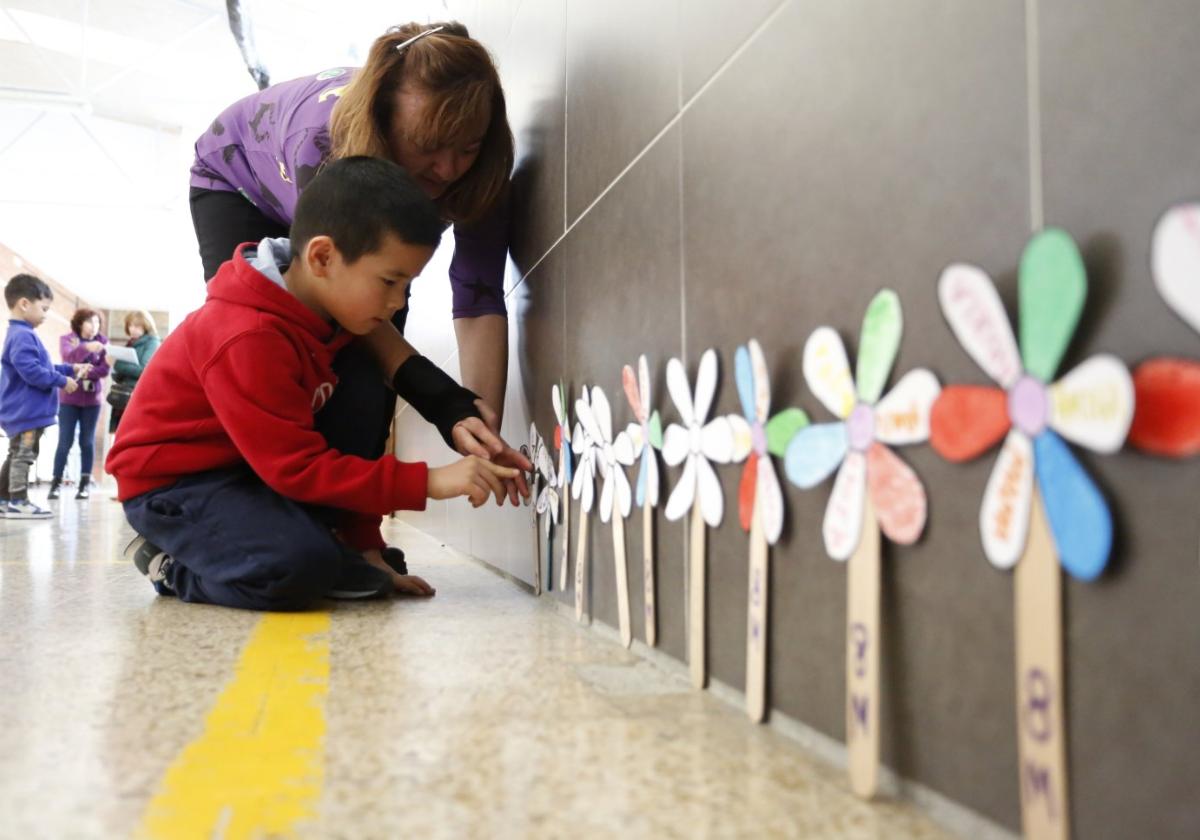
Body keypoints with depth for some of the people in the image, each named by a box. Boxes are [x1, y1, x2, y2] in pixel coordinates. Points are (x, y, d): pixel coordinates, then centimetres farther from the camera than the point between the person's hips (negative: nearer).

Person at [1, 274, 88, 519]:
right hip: (27, 411, -11)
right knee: (23, 455, -9)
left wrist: (69, 369, 19)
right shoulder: (22, 336, -19)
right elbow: (32, 371, -28)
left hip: (22, 411, 11)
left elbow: (41, 367, 25)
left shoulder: (21, 334, 18)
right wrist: (62, 381, -19)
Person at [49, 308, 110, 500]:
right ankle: (56, 482, 4)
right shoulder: (67, 339, 0)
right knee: (65, 442, -3)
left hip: (92, 399, 2)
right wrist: (86, 348, -40)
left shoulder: (102, 342, 5)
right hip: (69, 399, -1)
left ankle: (85, 483, 6)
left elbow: (105, 368, -6)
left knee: (87, 441, 3)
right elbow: (69, 357, -22)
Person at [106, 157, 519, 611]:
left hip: (250, 467, 9)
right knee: (298, 567, -31)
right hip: (173, 479, -8)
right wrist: (428, 481, -33)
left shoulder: (327, 318, 0)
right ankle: (175, 568, -4)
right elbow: (298, 468, -30)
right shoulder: (250, 339, -29)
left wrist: (363, 546, 7)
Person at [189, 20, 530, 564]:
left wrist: (485, 434, -45)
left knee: (369, 361, -16)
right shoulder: (321, 140, -45)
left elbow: (480, 302, -33)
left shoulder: (475, 170, -34)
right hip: (237, 180, -3)